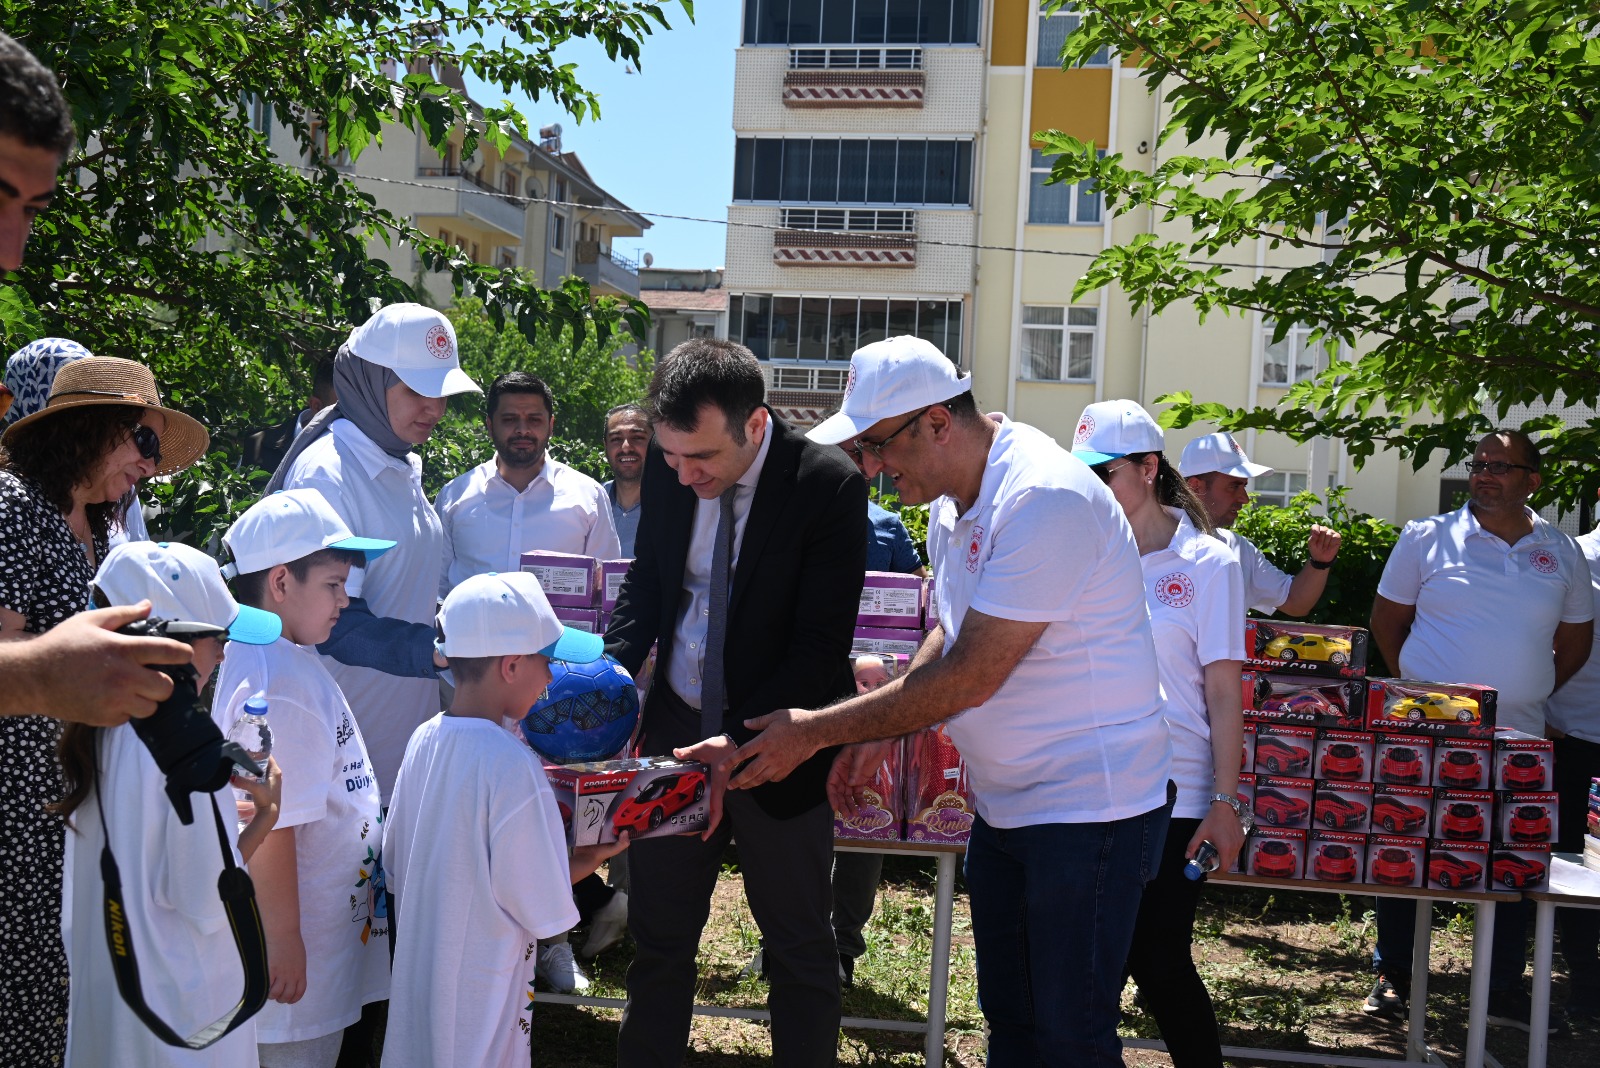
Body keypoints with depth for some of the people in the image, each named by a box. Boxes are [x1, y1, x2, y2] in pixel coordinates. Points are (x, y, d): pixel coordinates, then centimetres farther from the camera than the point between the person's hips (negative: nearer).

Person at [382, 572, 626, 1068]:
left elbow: (395, 865, 8)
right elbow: (544, 910, -21)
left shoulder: (424, 739, -4)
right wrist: (591, 857, -3)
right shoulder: (512, 766, -26)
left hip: (414, 983, 7)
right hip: (479, 1000, -7)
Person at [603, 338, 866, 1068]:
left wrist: (738, 744, -28)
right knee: (657, 931, 15)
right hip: (676, 725, 4)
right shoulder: (667, 466, -5)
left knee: (800, 946, 12)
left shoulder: (828, 485, -20)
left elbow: (822, 648, -20)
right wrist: (615, 673, -7)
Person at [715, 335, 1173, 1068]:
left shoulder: (1045, 499, -24)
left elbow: (971, 677, -25)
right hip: (1003, 805, 9)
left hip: (1086, 808, -9)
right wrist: (875, 736, 4)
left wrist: (817, 731, -17)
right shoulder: (952, 501, 6)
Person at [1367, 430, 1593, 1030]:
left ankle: (1505, 991, 22)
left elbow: (1576, 638, 15)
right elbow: (1387, 619, 5)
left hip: (1518, 739, 3)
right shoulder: (1427, 539, -2)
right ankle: (1392, 977, 16)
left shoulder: (1561, 553, 5)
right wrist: (1416, 685, 2)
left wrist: (1529, 695, 9)